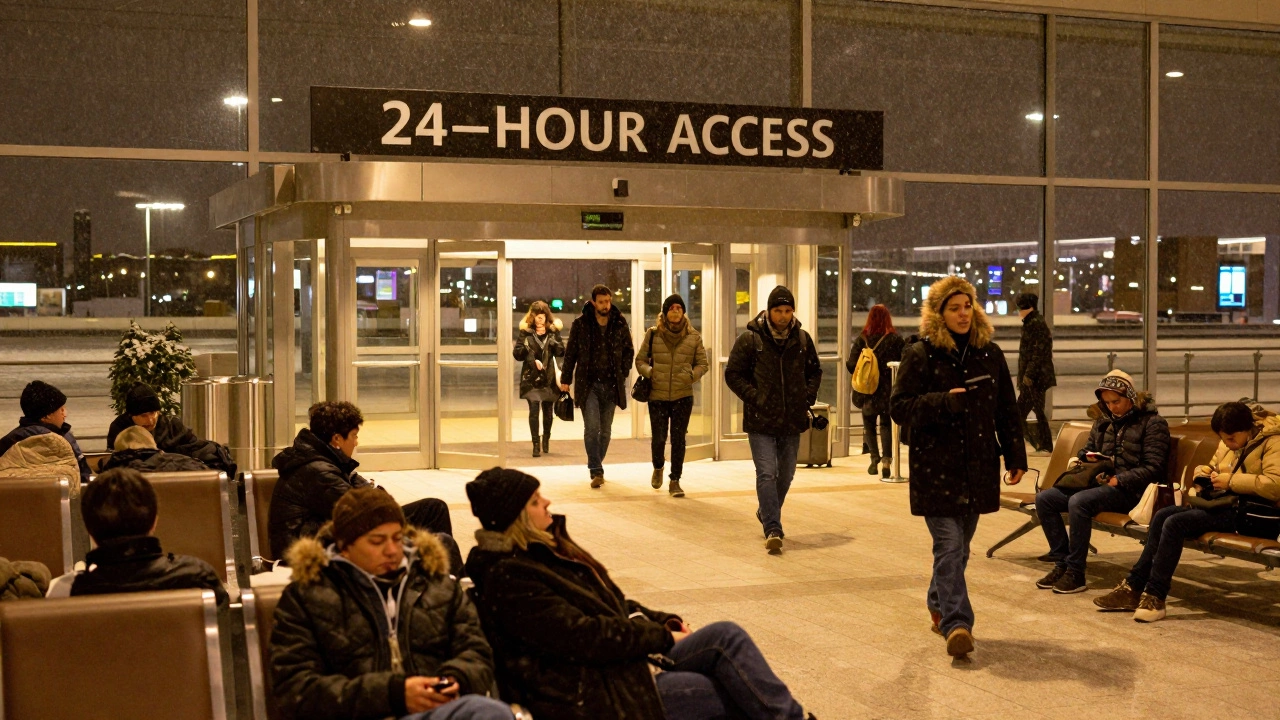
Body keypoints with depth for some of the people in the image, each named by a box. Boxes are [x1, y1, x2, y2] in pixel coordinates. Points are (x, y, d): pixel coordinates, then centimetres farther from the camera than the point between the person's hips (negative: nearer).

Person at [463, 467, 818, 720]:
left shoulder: (546, 549, 12)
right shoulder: (508, 578, -17)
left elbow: (610, 602, 19)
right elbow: (583, 637, -20)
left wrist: (664, 622, 4)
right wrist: (661, 636, -11)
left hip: (620, 660, 9)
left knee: (726, 636, -7)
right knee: (729, 691, -15)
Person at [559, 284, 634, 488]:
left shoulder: (620, 324, 3)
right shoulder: (580, 324, -2)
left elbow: (629, 351, 12)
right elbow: (570, 353, 2)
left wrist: (623, 374, 1)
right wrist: (565, 379, 0)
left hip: (611, 385, 2)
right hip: (588, 384, -2)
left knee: (605, 430, 9)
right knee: (592, 428, -11)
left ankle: (596, 467, 23)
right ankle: (596, 471, -9)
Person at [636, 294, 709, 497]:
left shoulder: (693, 336, 3)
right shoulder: (653, 334, 1)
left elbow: (703, 363, 9)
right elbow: (640, 360, 8)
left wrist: (692, 375, -11)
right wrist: (649, 372, -12)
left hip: (683, 396, 1)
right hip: (657, 395, 0)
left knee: (678, 439, 1)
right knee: (658, 438, 1)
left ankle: (675, 481, 12)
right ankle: (658, 468, 33)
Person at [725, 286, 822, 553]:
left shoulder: (802, 339, 5)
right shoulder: (750, 339, -6)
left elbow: (815, 372, 18)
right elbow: (733, 374, -3)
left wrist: (808, 397, 2)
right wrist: (754, 397, -13)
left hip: (792, 420, 4)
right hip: (761, 421, -4)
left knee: (785, 475, 16)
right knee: (767, 474, -12)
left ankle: (767, 514, 38)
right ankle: (772, 530, -10)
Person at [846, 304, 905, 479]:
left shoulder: (862, 339, -5)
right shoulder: (895, 339, -7)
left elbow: (851, 365, -7)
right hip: (889, 391, 0)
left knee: (869, 425, 15)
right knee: (886, 424, 9)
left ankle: (875, 458, 2)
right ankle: (886, 458, -10)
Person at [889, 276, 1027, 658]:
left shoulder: (990, 354, 10)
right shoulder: (920, 355, -4)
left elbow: (1006, 411, 14)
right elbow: (899, 407, -6)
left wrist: (1016, 455, 9)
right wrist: (945, 402, -19)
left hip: (978, 466, 5)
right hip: (935, 467, -4)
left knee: (960, 545, 13)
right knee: (949, 547, -11)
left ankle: (940, 607, 30)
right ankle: (956, 623, -13)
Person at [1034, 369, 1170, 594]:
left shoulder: (1153, 423, -5)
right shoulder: (1104, 420, 16)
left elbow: (1153, 468, -12)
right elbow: (1089, 449, 31)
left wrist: (1117, 480, -20)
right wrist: (1079, 460, 6)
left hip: (1130, 490, -8)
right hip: (1098, 483, 8)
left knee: (1079, 501, -34)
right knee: (1044, 498, -11)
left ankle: (1075, 574, -26)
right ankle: (1061, 564, -10)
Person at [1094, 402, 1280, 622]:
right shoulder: (1228, 444, 16)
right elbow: (1213, 466, 32)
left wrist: (1232, 481, -20)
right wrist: (1204, 472, 6)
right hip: (1222, 504, 9)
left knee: (1175, 523, -23)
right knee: (1163, 515, -9)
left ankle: (1154, 597, -20)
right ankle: (1133, 588, -10)